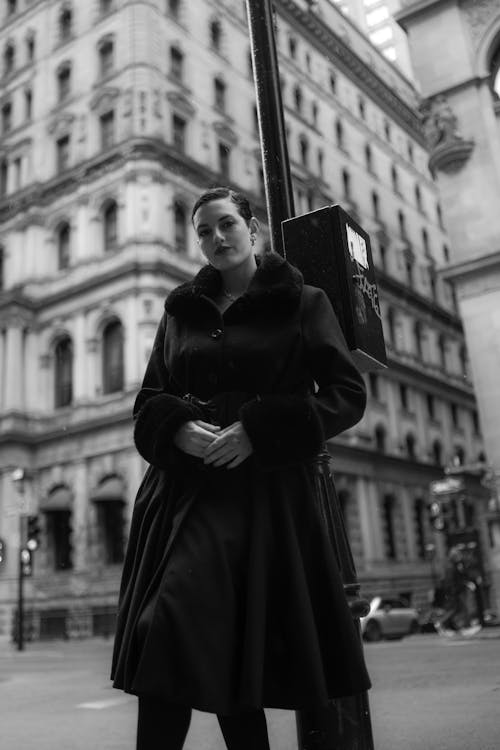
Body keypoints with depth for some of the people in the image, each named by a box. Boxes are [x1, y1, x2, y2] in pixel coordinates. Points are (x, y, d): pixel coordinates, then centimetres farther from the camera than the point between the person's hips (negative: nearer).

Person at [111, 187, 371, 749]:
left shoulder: (302, 303, 8)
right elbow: (148, 402, 18)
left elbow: (347, 395, -1)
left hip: (264, 492, -3)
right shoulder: (181, 311, 19)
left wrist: (258, 430, -13)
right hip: (184, 488, 4)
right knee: (168, 634, -4)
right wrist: (179, 428, -6)